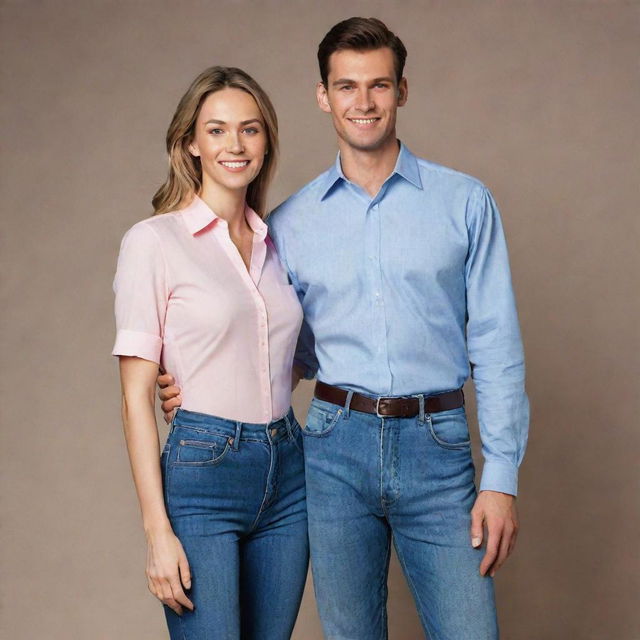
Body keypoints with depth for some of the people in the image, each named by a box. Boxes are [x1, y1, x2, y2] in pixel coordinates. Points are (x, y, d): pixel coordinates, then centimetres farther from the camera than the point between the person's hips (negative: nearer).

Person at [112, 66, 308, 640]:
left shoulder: (275, 242, 11)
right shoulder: (154, 241, -5)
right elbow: (136, 397, -7)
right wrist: (158, 530, -12)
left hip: (287, 470, 6)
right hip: (202, 468, -5)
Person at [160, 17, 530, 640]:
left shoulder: (464, 202, 3)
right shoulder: (291, 222, 8)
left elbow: (496, 347, 0)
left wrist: (500, 478, -5)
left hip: (436, 447, -1)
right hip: (336, 447, 2)